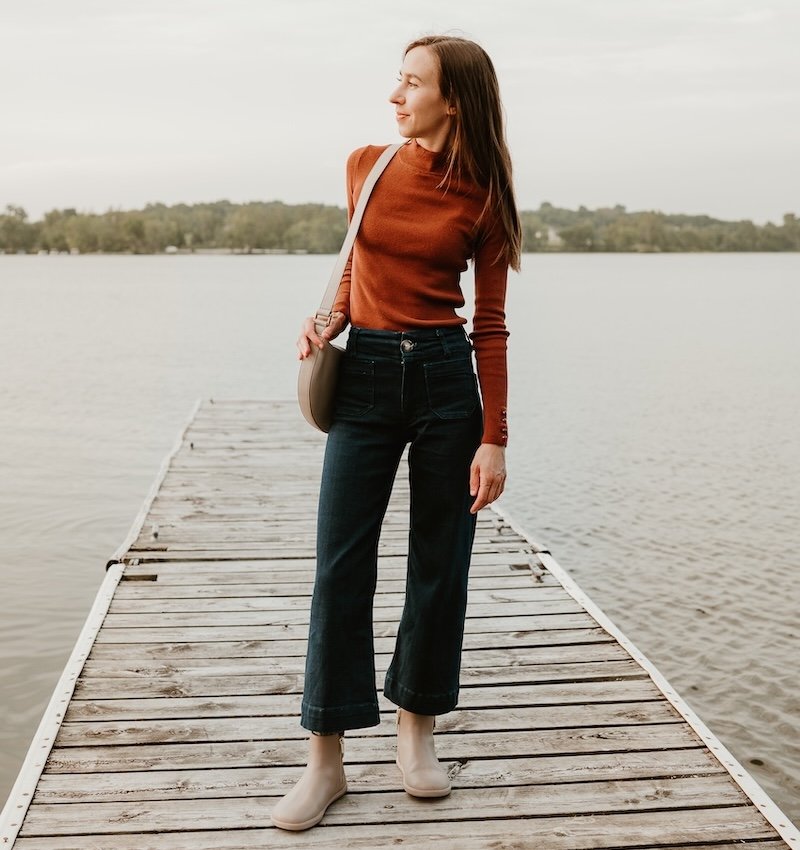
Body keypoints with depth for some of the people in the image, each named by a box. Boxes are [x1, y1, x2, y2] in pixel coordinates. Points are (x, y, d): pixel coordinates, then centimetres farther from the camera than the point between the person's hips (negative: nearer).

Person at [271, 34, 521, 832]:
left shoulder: (481, 198, -1)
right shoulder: (366, 166, 6)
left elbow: (490, 327, -1)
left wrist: (494, 438, -6)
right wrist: (327, 321, -1)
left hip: (445, 377, -1)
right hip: (364, 375, 2)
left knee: (440, 563, 6)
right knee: (341, 565, -2)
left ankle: (416, 729, 25)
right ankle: (325, 759, 7)